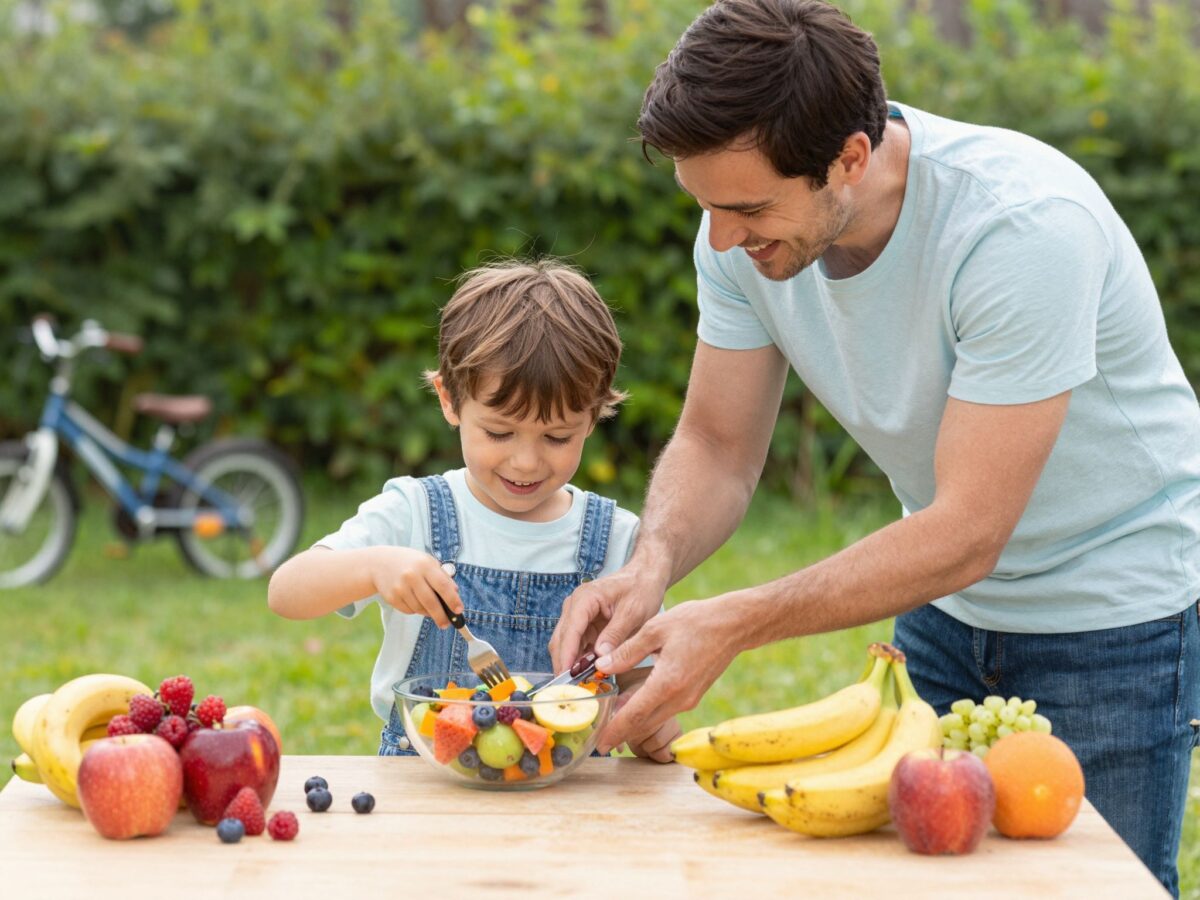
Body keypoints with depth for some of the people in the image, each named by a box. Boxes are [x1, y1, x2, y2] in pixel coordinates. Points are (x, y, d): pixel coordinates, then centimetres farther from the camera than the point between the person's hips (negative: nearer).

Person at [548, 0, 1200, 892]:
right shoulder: (748, 221, -14)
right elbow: (718, 447, -6)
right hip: (950, 601, 6)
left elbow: (967, 535, -32)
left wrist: (733, 624, -37)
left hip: (1113, 607, -5)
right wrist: (652, 565, -27)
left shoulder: (1026, 225, -33)